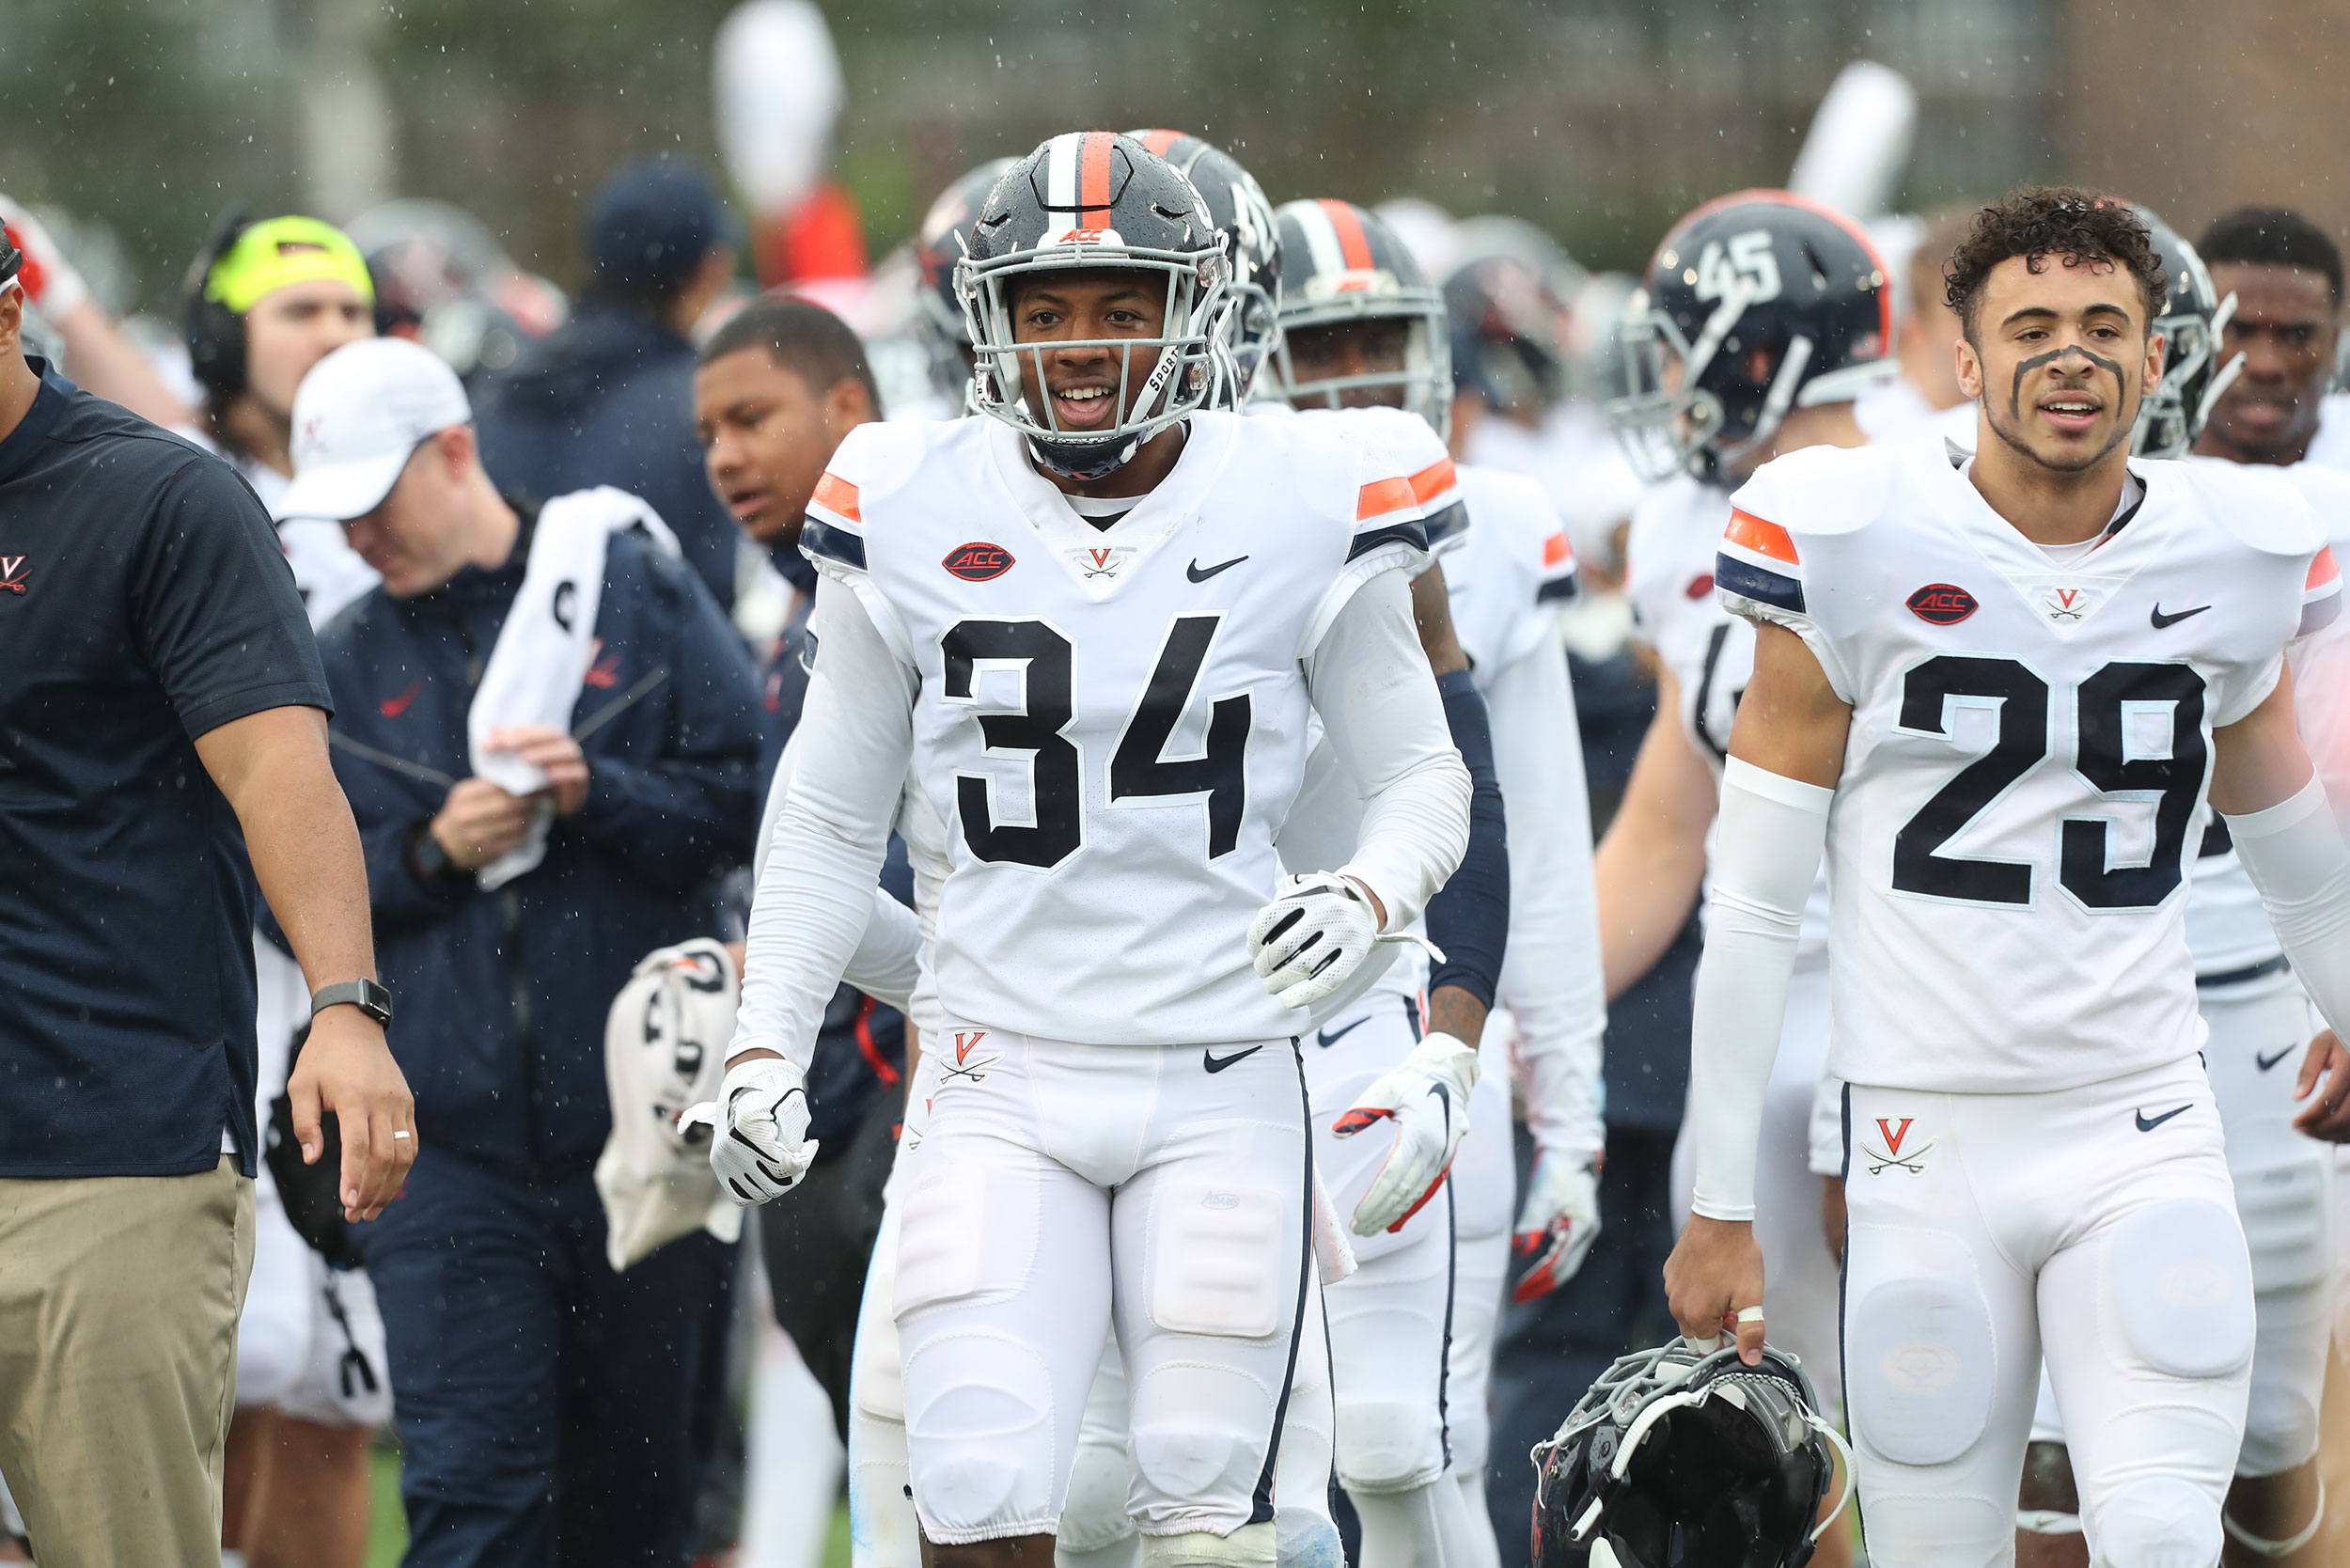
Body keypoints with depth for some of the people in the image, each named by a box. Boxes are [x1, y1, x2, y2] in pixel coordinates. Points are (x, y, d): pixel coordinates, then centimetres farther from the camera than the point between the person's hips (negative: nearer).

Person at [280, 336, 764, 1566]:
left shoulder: (638, 597, 4)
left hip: (638, 1126, -1)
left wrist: (596, 792, -14)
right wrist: (427, 850, -6)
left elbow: (739, 807, 1)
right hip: (447, 1141, 1)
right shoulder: (346, 666, 11)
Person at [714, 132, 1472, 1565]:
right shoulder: (910, 511, 0)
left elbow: (1422, 776, 7)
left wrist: (1369, 897, -14)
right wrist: (766, 1046, 3)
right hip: (1006, 1089, 1)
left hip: (1222, 1085, -1)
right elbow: (833, 818, 11)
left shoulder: (1300, 509, -3)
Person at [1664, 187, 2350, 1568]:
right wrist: (1722, 1210, -2)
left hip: (2145, 1139, 2)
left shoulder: (2232, 564, 5)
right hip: (1927, 1142, -2)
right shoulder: (1853, 552, -4)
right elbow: (1754, 911, -1)